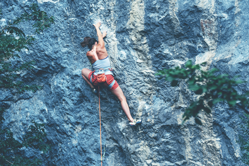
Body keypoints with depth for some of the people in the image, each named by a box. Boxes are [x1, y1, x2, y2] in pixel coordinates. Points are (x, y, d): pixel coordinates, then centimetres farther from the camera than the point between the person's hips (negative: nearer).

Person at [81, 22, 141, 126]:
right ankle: (131, 120, -12)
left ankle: (93, 88, 17)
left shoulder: (89, 54, 7)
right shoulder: (101, 47, 1)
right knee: (122, 98, 1)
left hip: (96, 78, 2)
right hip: (108, 77, -2)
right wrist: (97, 27, 42)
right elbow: (99, 37, 22)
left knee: (83, 71, 34)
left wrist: (102, 36, 41)